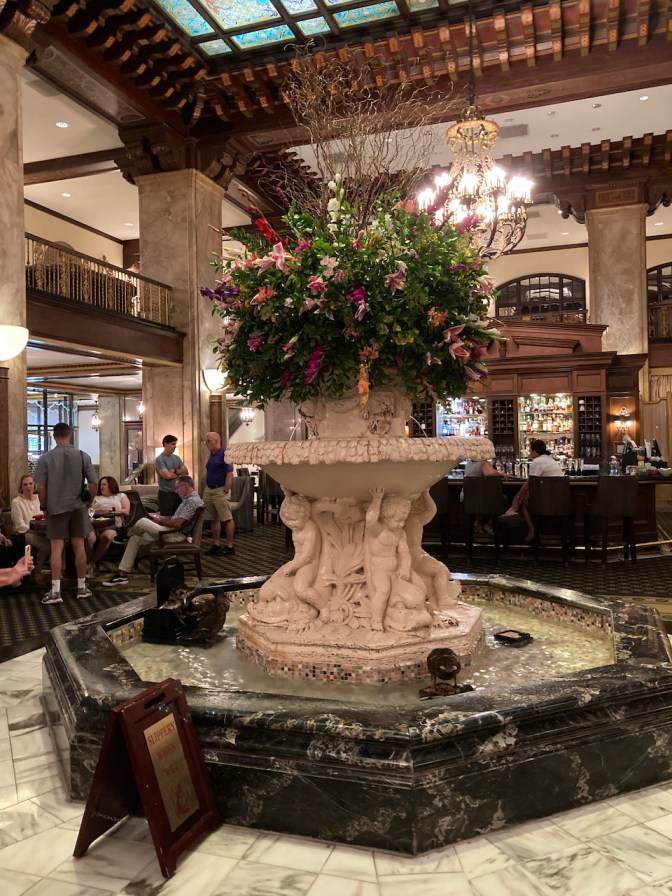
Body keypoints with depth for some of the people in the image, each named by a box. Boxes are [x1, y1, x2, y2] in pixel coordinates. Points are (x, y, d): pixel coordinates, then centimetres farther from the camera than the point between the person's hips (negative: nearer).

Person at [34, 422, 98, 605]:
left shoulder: (46, 458, -5)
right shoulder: (83, 456, -1)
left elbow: (41, 487, -6)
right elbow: (94, 482, -2)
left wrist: (44, 507, 7)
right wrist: (88, 502, 11)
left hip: (56, 508, -1)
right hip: (78, 506, 2)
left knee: (57, 548, 0)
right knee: (79, 546, 8)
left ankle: (55, 591, -2)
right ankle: (81, 587, 15)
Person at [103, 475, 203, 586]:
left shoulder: (193, 500, -16)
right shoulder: (188, 499, 18)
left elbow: (178, 523, -24)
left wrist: (161, 521, -8)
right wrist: (161, 517, 13)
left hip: (176, 535, -11)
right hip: (172, 531, 11)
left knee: (142, 522, -16)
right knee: (135, 538, 8)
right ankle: (122, 574, 7)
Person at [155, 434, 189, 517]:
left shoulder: (177, 458, 11)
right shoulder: (160, 459, -9)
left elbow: (186, 471, 3)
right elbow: (167, 475, -20)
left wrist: (175, 471, -13)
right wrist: (180, 473, -3)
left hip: (178, 492, 6)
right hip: (166, 493, -6)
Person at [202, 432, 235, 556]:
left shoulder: (224, 454, -11)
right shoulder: (211, 455, 14)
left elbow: (230, 474, -16)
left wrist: (226, 491, -18)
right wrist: (206, 488, 14)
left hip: (219, 491, -9)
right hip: (209, 491, 9)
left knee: (227, 519, -4)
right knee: (213, 519, 11)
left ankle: (230, 546, -1)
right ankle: (216, 544, 19)